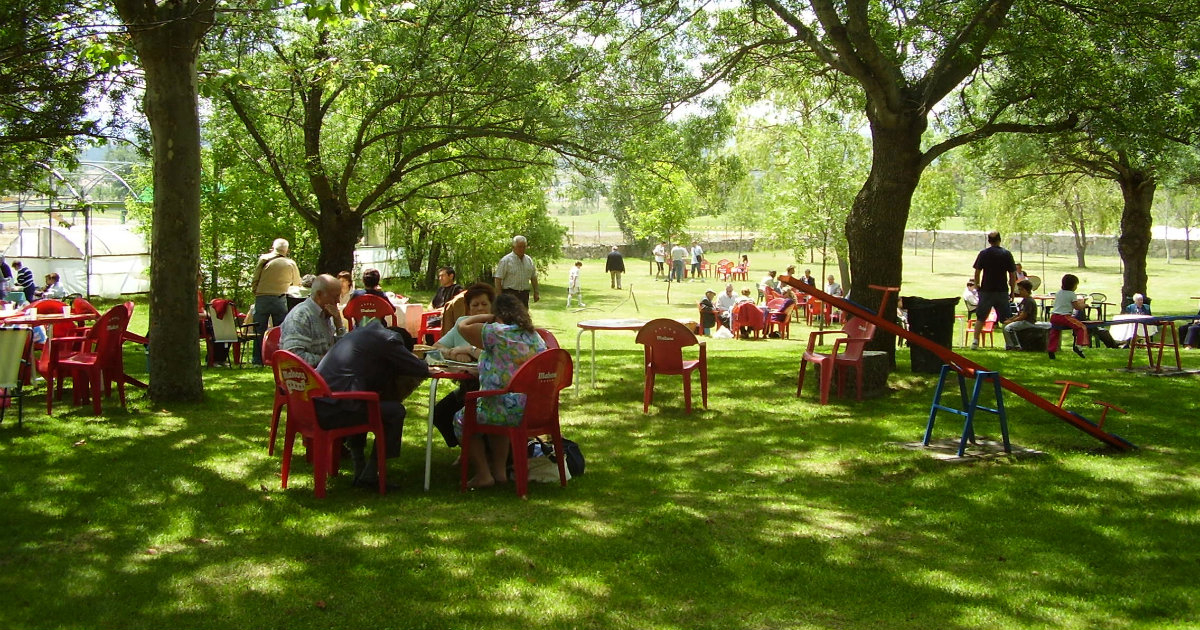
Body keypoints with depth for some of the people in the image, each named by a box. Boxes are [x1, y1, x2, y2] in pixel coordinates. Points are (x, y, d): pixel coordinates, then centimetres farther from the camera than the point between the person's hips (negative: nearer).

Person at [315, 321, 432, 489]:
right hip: (331, 410, -10)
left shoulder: (364, 332, 23)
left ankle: (360, 472, 33)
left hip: (313, 406, 10)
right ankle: (369, 476, 6)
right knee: (396, 411, 1)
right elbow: (421, 370, 0)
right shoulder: (388, 339, -3)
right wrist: (425, 369, 23)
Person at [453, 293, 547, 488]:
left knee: (462, 420, 19)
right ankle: (500, 471, 32)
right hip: (535, 410, 7)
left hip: (509, 411, -7)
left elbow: (463, 327, -3)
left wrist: (490, 317, 7)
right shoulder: (536, 337, 11)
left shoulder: (497, 333, -12)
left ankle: (483, 474, 16)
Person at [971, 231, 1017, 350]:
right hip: (1002, 291, 0)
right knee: (1006, 319, 8)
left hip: (986, 291, 0)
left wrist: (977, 285, 10)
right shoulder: (1007, 254, -1)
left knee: (980, 318, 5)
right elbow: (1013, 274, -1)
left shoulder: (983, 253, -1)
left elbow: (977, 272, -3)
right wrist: (1012, 291, 6)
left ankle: (975, 341, -2)